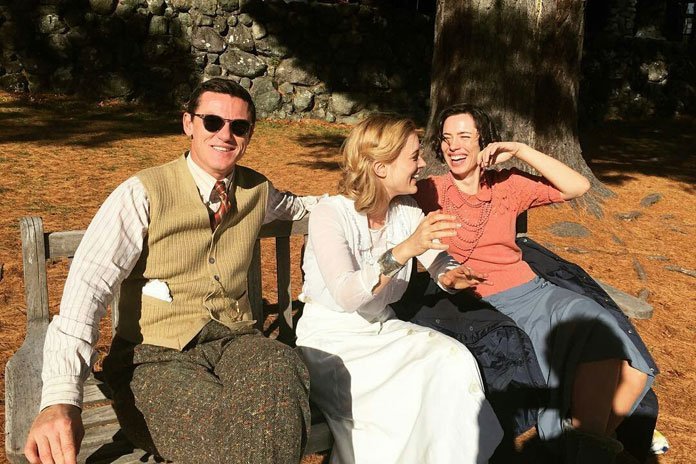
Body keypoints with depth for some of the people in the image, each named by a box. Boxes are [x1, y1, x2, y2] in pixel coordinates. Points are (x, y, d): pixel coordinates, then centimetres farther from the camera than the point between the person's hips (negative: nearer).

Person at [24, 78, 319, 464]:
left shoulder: (257, 190, 10)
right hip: (154, 356, -4)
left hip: (234, 343, 4)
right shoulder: (143, 194, -8)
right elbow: (87, 287, -21)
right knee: (223, 431, -36)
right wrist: (60, 399, -33)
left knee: (283, 371, -33)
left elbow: (290, 206, 38)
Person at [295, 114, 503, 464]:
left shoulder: (407, 212, 0)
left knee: (455, 359, -19)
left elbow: (439, 262, 0)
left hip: (383, 329, 6)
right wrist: (405, 249, -43)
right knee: (408, 403, -28)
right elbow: (345, 294, -32)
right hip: (329, 342, -5)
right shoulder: (330, 214, -19)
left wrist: (451, 275, -24)